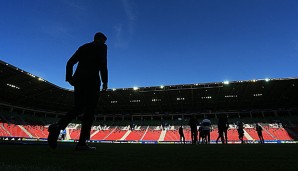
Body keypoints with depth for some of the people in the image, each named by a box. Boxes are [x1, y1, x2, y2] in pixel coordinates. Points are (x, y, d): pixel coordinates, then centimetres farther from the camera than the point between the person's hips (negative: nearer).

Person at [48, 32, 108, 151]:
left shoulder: (83, 47, 24)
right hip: (92, 80, -6)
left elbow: (70, 63, 16)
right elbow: (102, 64, -9)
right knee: (89, 110, -4)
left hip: (78, 80, 6)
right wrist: (105, 81, -8)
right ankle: (82, 143, -7)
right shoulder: (102, 46, 7)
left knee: (77, 109, 12)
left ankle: (58, 126, -13)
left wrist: (69, 78, 14)